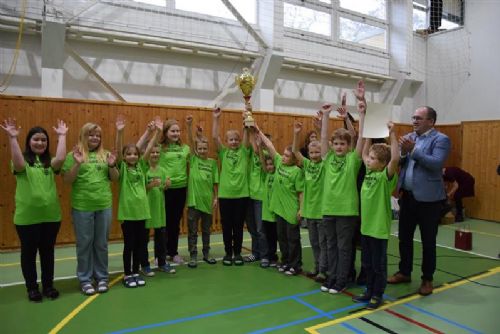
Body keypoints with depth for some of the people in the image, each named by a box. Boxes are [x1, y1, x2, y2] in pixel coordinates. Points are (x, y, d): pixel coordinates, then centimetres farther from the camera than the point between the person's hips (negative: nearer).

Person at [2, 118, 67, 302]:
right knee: (28, 252, 11)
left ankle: (48, 285, 28)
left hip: (50, 215, 3)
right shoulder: (23, 160, -2)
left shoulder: (49, 162, 6)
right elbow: (18, 165, -26)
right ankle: (32, 287, 25)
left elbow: (60, 159, -16)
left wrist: (62, 136, -11)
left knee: (48, 252, 14)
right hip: (27, 216, -2)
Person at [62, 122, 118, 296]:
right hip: (82, 207, -2)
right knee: (84, 244, 8)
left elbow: (115, 178, 8)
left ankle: (102, 277, 25)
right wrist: (77, 164, -20)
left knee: (101, 243, 12)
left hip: (104, 205, 2)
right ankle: (85, 279, 22)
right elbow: (67, 180, -6)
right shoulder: (74, 155, -1)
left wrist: (112, 165, -10)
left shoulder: (105, 155, 6)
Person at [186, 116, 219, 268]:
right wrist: (189, 125, -22)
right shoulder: (193, 159, 0)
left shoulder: (212, 162, 3)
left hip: (207, 200, 2)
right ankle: (193, 256, 16)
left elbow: (215, 182, 4)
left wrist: (216, 197, 0)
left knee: (206, 229, 14)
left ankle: (206, 253, 28)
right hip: (194, 200, -2)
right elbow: (191, 141, -12)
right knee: (192, 230, 5)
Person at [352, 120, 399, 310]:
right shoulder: (369, 172, 5)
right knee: (366, 263, 17)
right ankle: (369, 291, 31)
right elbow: (364, 152, 13)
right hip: (366, 225, 7)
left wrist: (392, 134, -27)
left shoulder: (386, 176, -14)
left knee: (378, 263, 7)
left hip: (379, 227, -7)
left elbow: (395, 158, -31)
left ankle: (377, 295, 21)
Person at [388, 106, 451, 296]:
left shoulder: (441, 139, -7)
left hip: (428, 198, -5)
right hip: (407, 196, 6)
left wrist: (413, 150, -24)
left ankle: (427, 279, 22)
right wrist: (403, 152, -13)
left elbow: (436, 164, -21)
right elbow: (397, 162, 7)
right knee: (404, 238, 14)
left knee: (428, 241, 7)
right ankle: (404, 272, 30)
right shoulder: (408, 137, 9)